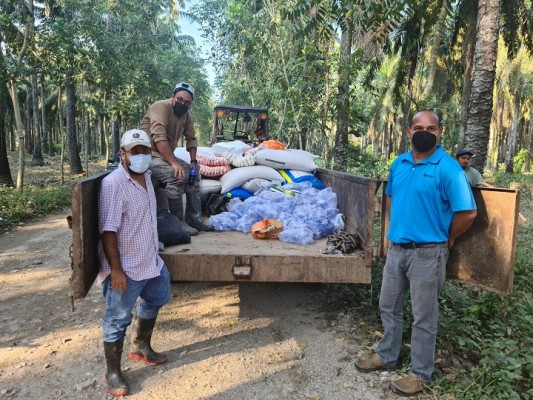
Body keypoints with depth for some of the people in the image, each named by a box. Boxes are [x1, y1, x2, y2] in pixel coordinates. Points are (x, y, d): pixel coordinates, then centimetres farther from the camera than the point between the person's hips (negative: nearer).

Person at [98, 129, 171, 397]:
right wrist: (115, 269, -24)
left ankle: (140, 347, 45)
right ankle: (113, 373, 24)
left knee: (156, 300, 25)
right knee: (118, 320, 5)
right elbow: (108, 231, -23)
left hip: (151, 260, 9)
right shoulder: (113, 184, -21)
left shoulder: (146, 177, 5)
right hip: (125, 268, -9)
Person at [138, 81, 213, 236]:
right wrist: (174, 163, -34)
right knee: (176, 175, -28)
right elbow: (159, 138, -30)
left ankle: (194, 217, 7)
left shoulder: (185, 115, 7)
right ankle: (178, 223, -20)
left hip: (165, 155, 9)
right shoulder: (161, 107, -19)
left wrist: (193, 161, 2)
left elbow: (191, 138, 15)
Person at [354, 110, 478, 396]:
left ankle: (420, 374, 25)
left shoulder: (448, 168, -15)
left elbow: (468, 212, -16)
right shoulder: (398, 164, 5)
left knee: (423, 316, 8)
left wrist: (447, 239, -4)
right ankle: (386, 356, 38)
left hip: (427, 253, -6)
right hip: (396, 248, 7)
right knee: (388, 306, 18)